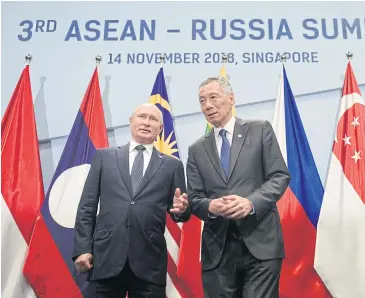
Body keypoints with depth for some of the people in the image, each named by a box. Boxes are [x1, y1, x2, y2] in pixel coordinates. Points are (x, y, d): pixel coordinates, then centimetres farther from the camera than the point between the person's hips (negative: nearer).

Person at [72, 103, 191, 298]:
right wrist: (83, 248, -1)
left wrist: (181, 209, -13)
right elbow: (87, 206, 6)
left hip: (150, 262, 0)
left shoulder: (172, 165, 9)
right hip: (106, 257, 0)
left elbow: (180, 213, 9)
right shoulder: (104, 156, 10)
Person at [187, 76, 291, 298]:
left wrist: (252, 202, -18)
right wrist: (210, 206, -15)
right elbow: (194, 198, 8)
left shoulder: (260, 130, 5)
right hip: (217, 248, 3)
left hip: (260, 242, -2)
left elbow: (280, 176, -2)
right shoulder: (197, 149, 12)